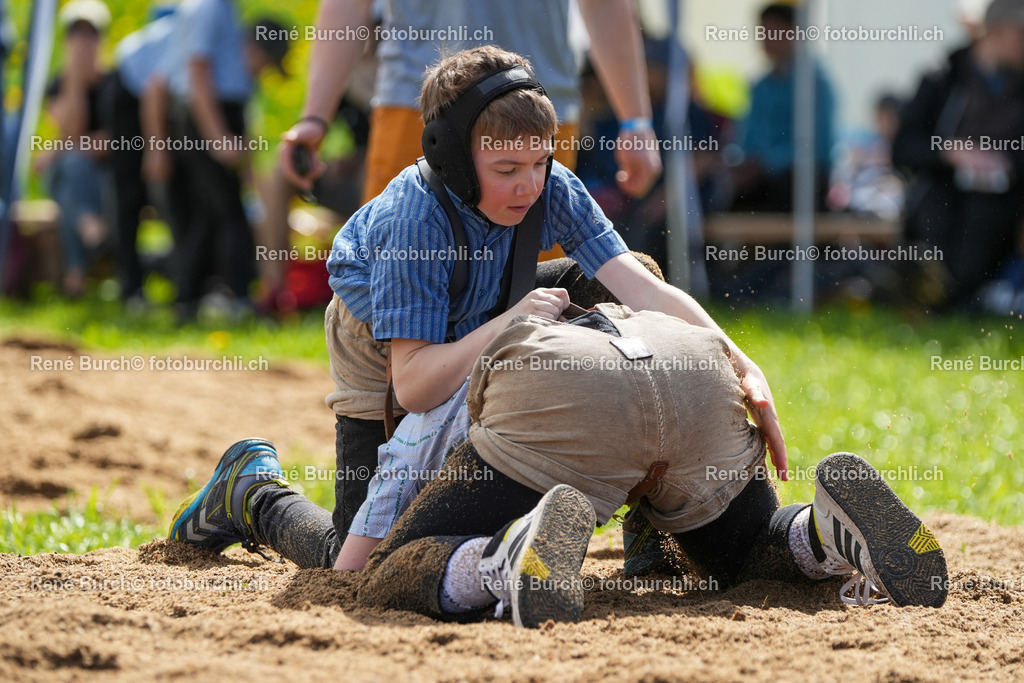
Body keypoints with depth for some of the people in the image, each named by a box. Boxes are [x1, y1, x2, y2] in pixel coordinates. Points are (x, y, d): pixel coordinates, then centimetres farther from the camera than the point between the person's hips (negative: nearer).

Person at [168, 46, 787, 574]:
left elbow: (645, 290, -33)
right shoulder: (413, 216, -39)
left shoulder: (549, 187, -26)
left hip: (479, 324, 6)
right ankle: (254, 496, 18)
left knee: (605, 290, -12)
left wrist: (744, 368, -45)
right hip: (386, 351, -5)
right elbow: (412, 386, -43)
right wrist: (511, 321, -53)